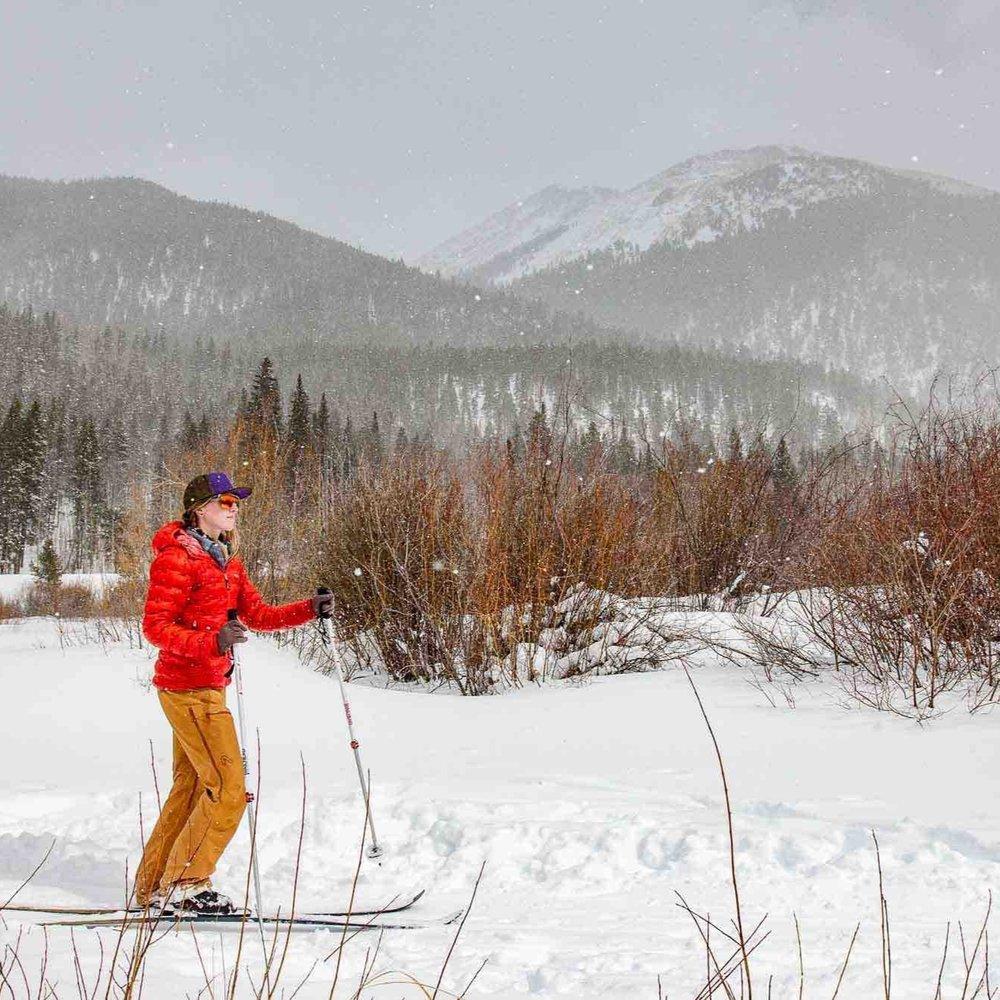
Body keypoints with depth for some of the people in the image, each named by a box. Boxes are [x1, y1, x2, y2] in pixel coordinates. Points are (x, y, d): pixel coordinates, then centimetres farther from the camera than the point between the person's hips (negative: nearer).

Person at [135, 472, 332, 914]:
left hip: (206, 687, 10)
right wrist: (212, 642, -30)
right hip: (189, 689, -10)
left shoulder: (225, 560, 15)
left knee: (190, 787, 15)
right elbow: (155, 627, -17)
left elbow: (258, 615, 14)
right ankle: (184, 884, 1)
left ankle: (153, 887, 24)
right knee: (228, 790, -9)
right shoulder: (177, 559, -13)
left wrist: (309, 608, 1)